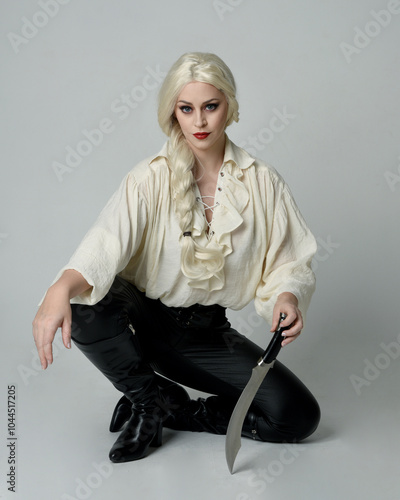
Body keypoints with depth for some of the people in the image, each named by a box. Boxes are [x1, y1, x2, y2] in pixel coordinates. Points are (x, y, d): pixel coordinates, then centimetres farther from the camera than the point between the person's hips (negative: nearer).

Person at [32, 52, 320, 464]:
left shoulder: (262, 183, -3)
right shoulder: (151, 178, -11)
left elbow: (287, 263, -2)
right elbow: (108, 240, -29)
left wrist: (287, 297, -26)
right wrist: (61, 289, -49)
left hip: (208, 333, 2)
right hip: (145, 319, -1)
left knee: (299, 416, -15)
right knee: (83, 305, -34)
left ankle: (165, 411, 2)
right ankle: (156, 396, -7)